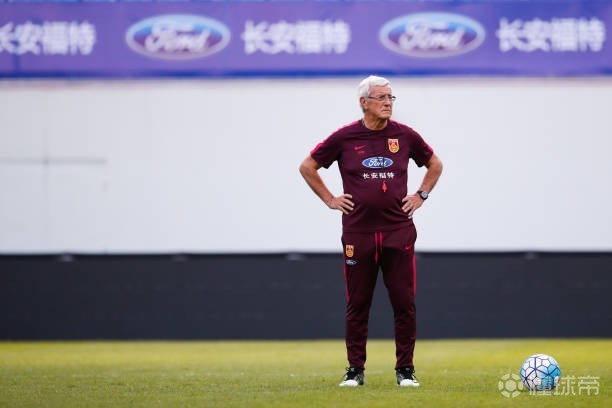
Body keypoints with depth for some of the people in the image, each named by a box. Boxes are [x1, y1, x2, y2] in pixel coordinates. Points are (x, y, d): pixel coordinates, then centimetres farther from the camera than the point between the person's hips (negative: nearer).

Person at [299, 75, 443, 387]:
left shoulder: (405, 135, 5)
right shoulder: (345, 137, 0)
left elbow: (434, 164, 21)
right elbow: (308, 166, 10)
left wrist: (421, 195, 10)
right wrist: (330, 200, 4)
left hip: (399, 232, 1)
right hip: (358, 233, -1)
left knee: (404, 303, -1)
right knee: (357, 305, 4)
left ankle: (405, 370, 7)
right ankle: (355, 370, 13)